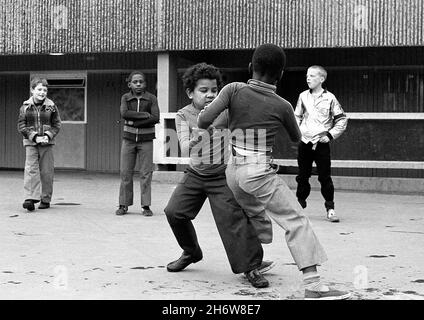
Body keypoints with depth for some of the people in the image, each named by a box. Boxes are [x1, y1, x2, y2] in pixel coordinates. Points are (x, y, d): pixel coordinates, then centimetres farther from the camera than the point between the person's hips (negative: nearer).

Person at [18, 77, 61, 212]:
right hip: (30, 142, 0)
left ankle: (45, 200, 13)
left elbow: (57, 125, 5)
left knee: (46, 172, 3)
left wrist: (48, 136, -12)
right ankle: (30, 198, -14)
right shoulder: (25, 107, 2)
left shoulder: (51, 107, 2)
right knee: (31, 169, -10)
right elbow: (21, 126, 0)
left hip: (47, 142, 0)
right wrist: (34, 137, -11)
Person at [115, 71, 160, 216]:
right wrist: (144, 114, -16)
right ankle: (124, 205, 7)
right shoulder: (125, 98, 5)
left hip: (146, 139, -1)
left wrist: (134, 122, -14)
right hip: (129, 138, 2)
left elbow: (155, 118, -12)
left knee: (146, 173, -4)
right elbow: (124, 114, -12)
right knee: (125, 172, 1)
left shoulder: (151, 98, 0)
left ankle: (146, 206, 1)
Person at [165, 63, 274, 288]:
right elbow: (185, 151, -18)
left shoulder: (226, 111, -11)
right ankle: (191, 253, 23)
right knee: (174, 212, -2)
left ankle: (252, 266, -6)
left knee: (233, 217, -15)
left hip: (222, 175, -3)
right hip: (195, 174, 3)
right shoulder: (183, 116, -7)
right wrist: (196, 138, -37)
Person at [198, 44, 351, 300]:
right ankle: (313, 284, -18)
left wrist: (203, 128, 10)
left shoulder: (234, 90, -3)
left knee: (252, 214, 31)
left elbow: (205, 119, -13)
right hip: (261, 173, -5)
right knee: (297, 222, -7)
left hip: (234, 171, 5)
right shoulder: (282, 106, -5)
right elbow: (296, 138, 14)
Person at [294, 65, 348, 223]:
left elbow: (342, 119, 2)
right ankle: (299, 205, 22)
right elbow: (297, 117, 19)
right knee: (302, 176, 9)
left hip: (321, 143, -3)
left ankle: (330, 208, 5)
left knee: (325, 177, -3)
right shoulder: (303, 96, 7)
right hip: (304, 142, 3)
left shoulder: (329, 98, -2)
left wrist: (330, 135, -6)